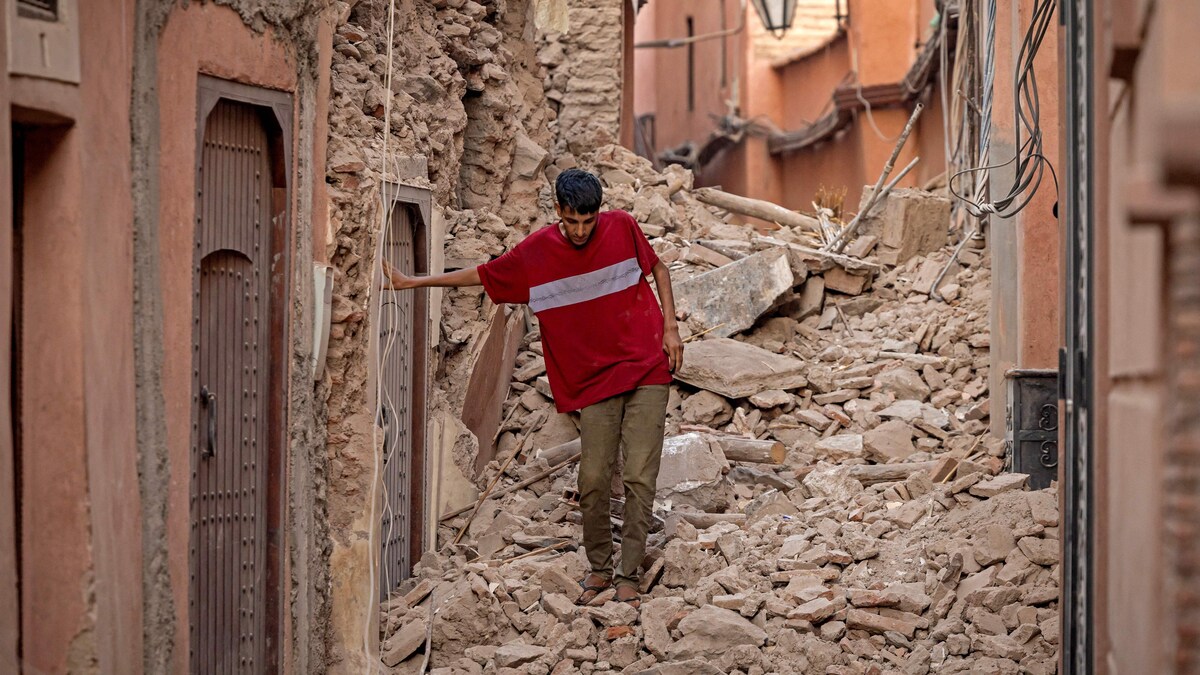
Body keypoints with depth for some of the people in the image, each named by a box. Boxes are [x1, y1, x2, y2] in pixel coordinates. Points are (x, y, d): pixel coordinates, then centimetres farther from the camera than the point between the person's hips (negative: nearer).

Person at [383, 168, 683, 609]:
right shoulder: (534, 254, -3)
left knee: (639, 477, -6)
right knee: (593, 480, -4)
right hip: (595, 382, 1)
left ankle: (628, 575, 1)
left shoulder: (622, 228, -4)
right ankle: (599, 568, 15)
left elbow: (657, 268, 12)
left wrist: (670, 327, 3)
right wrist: (412, 282, 8)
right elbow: (479, 275, 9)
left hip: (646, 373, -1)